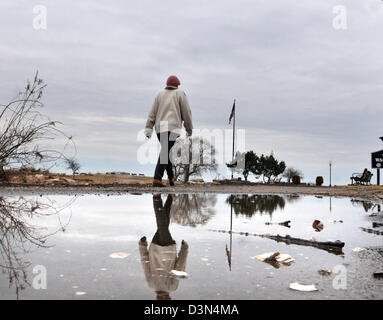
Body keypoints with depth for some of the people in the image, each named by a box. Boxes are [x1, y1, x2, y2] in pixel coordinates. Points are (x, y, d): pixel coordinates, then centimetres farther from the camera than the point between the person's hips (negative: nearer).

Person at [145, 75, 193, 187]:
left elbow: (152, 113, 7)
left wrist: (148, 129, 3)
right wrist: (189, 129, 13)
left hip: (160, 128, 5)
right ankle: (157, 180, -22)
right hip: (172, 128, -5)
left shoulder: (160, 94, 15)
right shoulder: (180, 94, 7)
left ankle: (171, 179, 23)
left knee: (167, 152, 18)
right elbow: (186, 113, 4)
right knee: (165, 153, -13)